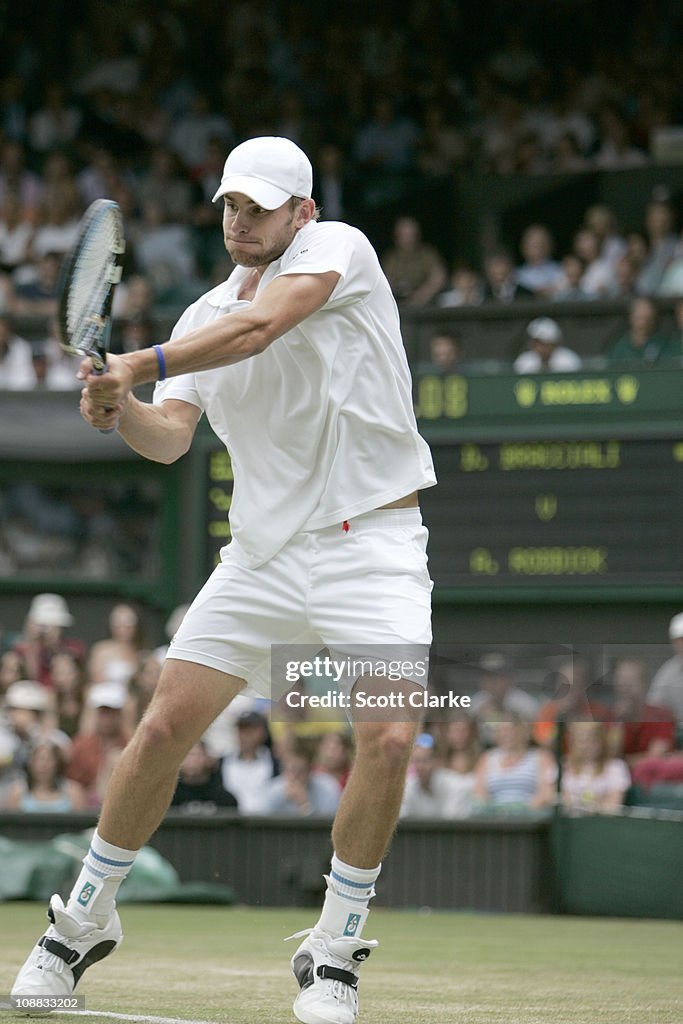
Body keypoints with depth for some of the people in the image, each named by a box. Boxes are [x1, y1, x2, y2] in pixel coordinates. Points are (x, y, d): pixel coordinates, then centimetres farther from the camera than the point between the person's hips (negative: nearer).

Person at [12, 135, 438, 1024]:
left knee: (389, 739, -18)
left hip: (371, 540, -4)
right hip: (263, 548, 4)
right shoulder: (204, 318, 10)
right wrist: (122, 410, -23)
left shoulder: (337, 248, -5)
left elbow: (260, 326, -23)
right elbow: (171, 438, -2)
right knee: (165, 725, -3)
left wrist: (141, 366, -29)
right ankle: (81, 923, 13)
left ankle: (333, 952, -1)